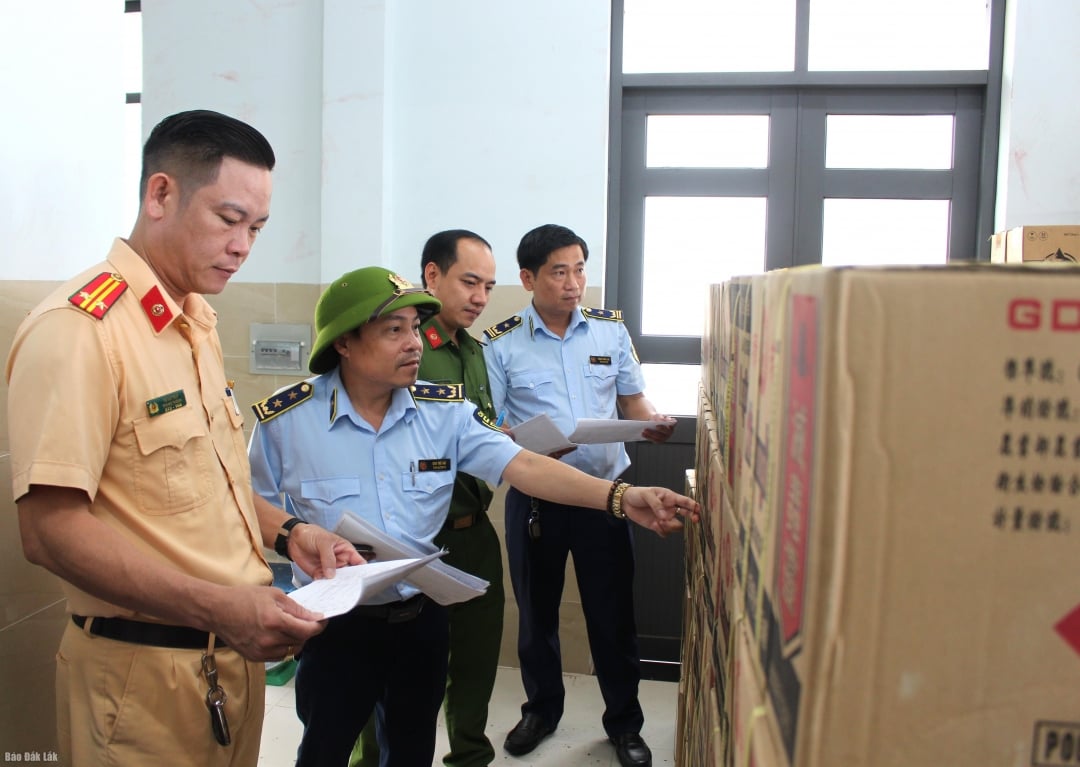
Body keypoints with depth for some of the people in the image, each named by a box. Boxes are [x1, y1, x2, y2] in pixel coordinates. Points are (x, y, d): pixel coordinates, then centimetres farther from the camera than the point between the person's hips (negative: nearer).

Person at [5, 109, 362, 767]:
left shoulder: (198, 322, 10)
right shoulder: (77, 329, -18)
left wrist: (283, 530, 2)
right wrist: (218, 606, -27)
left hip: (235, 651, 8)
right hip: (146, 672, -8)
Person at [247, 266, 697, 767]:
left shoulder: (445, 410, -7)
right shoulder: (285, 419, -13)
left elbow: (523, 466, -16)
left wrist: (621, 497, -28)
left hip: (422, 616, 2)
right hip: (337, 625, -2)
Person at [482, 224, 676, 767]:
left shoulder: (611, 329, 2)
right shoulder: (501, 343, -5)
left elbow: (633, 400, 8)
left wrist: (653, 423, -14)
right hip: (535, 497, -1)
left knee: (613, 614, 9)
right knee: (536, 611, 16)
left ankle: (624, 723, 30)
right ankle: (541, 709, 39)